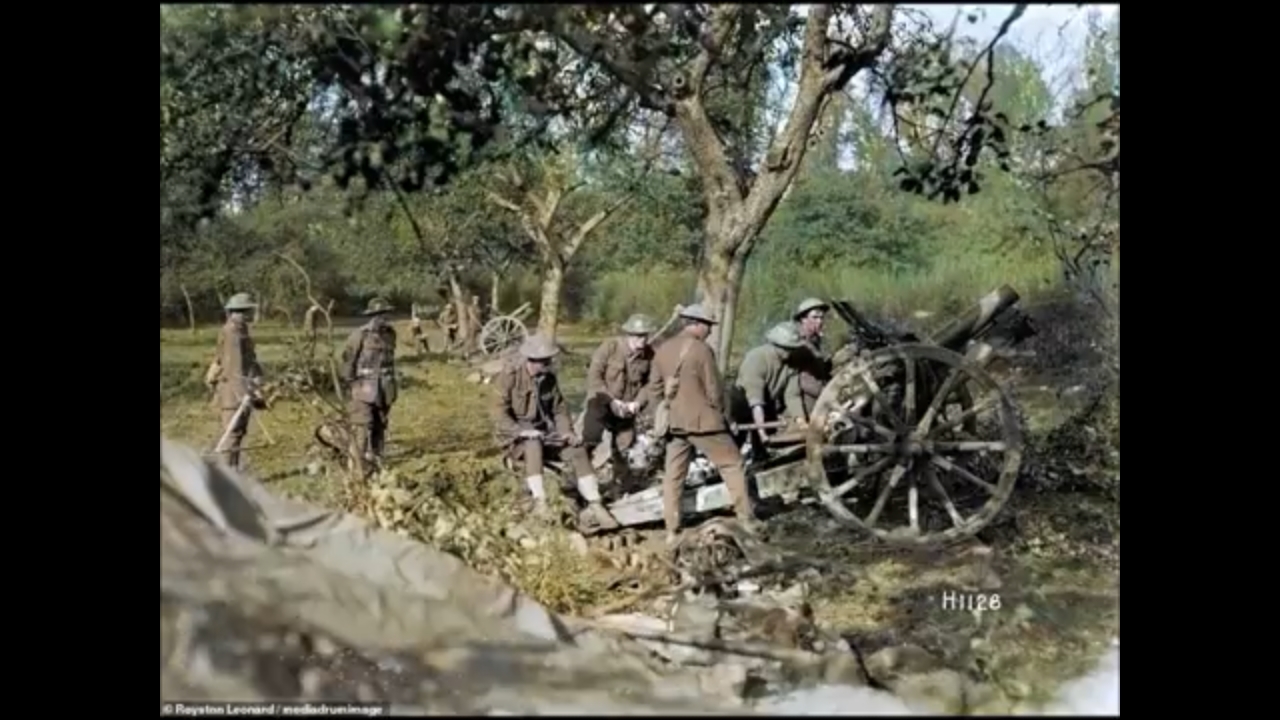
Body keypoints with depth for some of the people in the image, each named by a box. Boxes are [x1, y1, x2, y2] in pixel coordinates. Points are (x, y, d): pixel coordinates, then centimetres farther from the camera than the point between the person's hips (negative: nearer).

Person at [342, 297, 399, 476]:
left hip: (385, 389, 6)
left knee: (380, 426, 10)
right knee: (364, 427, -10)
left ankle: (376, 461, 20)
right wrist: (351, 384, -9)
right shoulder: (359, 335, -12)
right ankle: (362, 468, -6)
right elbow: (348, 360, -7)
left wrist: (393, 385, 17)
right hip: (365, 388, -6)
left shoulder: (390, 334, 6)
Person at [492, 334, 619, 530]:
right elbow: (500, 415, -17)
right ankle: (540, 504, -43)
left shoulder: (549, 377, 3)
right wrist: (523, 431, -29)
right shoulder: (510, 376, -13)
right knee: (534, 444, -38)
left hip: (545, 432, 5)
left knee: (577, 451, -18)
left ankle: (595, 506, -21)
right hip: (517, 436, -5)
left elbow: (559, 409, 9)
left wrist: (567, 432, -9)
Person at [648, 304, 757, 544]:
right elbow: (714, 390, -11)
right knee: (732, 464, 7)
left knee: (673, 475, 10)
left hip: (674, 421, 6)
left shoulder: (663, 350, 4)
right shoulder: (702, 350, -14)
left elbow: (654, 388, 9)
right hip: (703, 420, -6)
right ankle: (747, 519, 8)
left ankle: (672, 531, 10)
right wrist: (719, 412, 6)